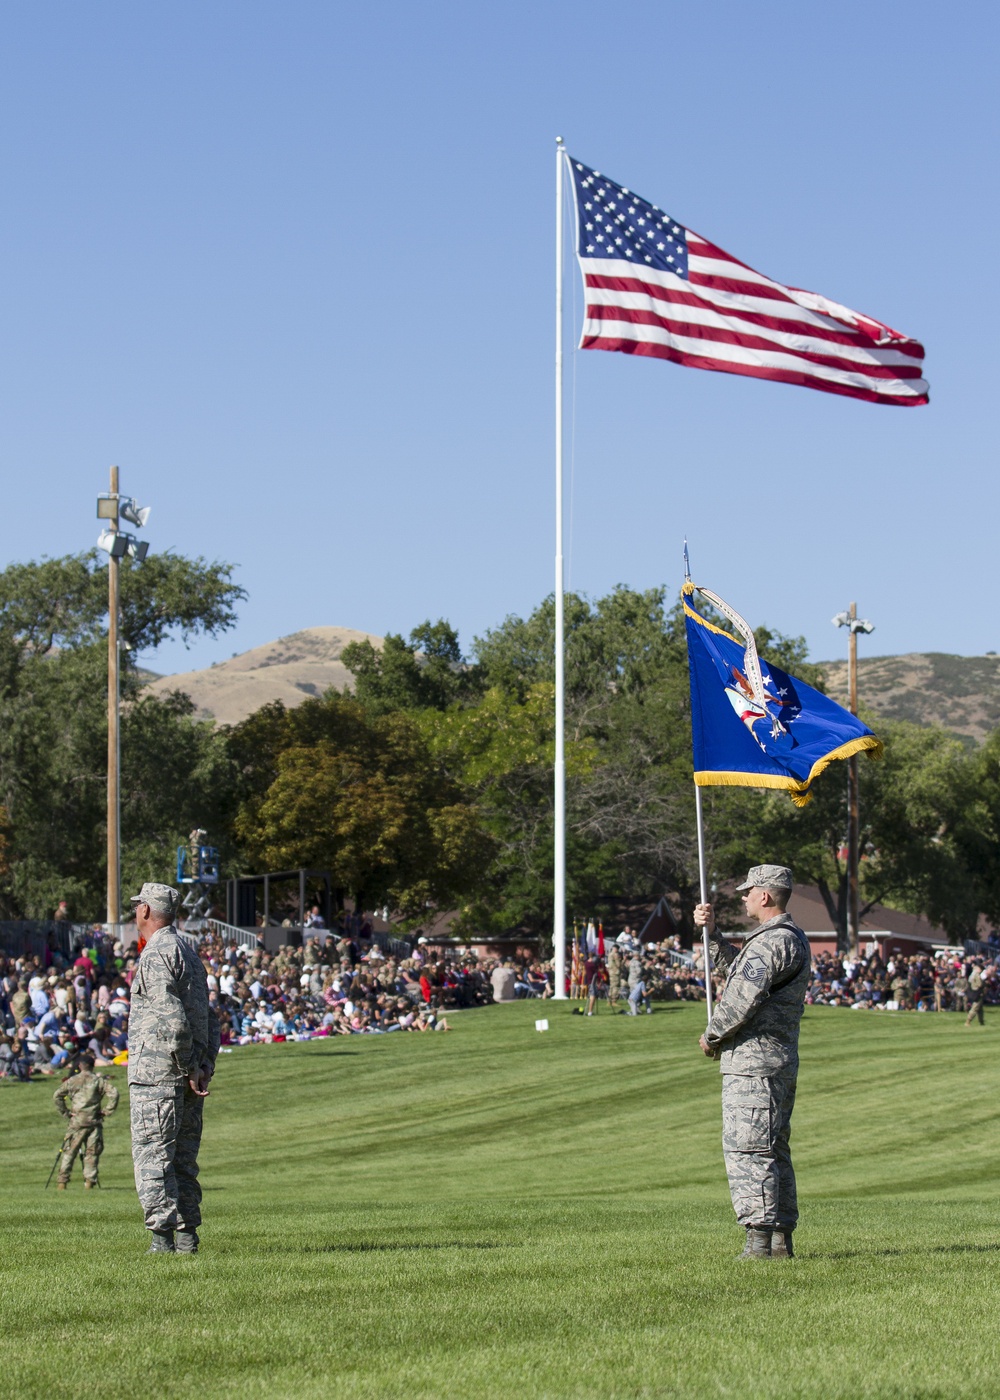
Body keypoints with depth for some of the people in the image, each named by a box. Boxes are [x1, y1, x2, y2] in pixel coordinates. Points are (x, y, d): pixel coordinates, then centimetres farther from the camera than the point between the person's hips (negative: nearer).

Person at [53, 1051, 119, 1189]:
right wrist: (107, 1110, -2)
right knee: (92, 1153, 5)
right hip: (94, 1121, 0)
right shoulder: (99, 1080, 3)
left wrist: (65, 1112, 6)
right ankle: (89, 1181, -2)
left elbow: (57, 1096, 0)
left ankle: (63, 1182, 3)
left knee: (69, 1152, 6)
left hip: (76, 1121, 0)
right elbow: (113, 1093, -8)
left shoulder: (72, 1081, 5)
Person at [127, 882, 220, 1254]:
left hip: (157, 1073, -9)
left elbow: (172, 1018, -21)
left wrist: (190, 1068, -15)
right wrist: (206, 1063, 9)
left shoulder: (155, 955, -10)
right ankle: (187, 1236, 10)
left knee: (152, 1156, -7)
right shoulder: (189, 952, 19)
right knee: (183, 1160, 11)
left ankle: (163, 1238, -11)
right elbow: (209, 1017, 18)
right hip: (190, 1076, 9)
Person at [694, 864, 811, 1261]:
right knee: (773, 1150, 14)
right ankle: (781, 1239, 17)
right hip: (778, 1063, 11)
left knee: (747, 1149, -12)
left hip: (752, 1062, -11)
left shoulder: (774, 941, -16)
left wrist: (712, 1036, -8)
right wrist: (712, 934, 25)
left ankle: (760, 1239, -15)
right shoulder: (790, 938, 19)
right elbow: (741, 969, 32)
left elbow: (745, 995, -22)